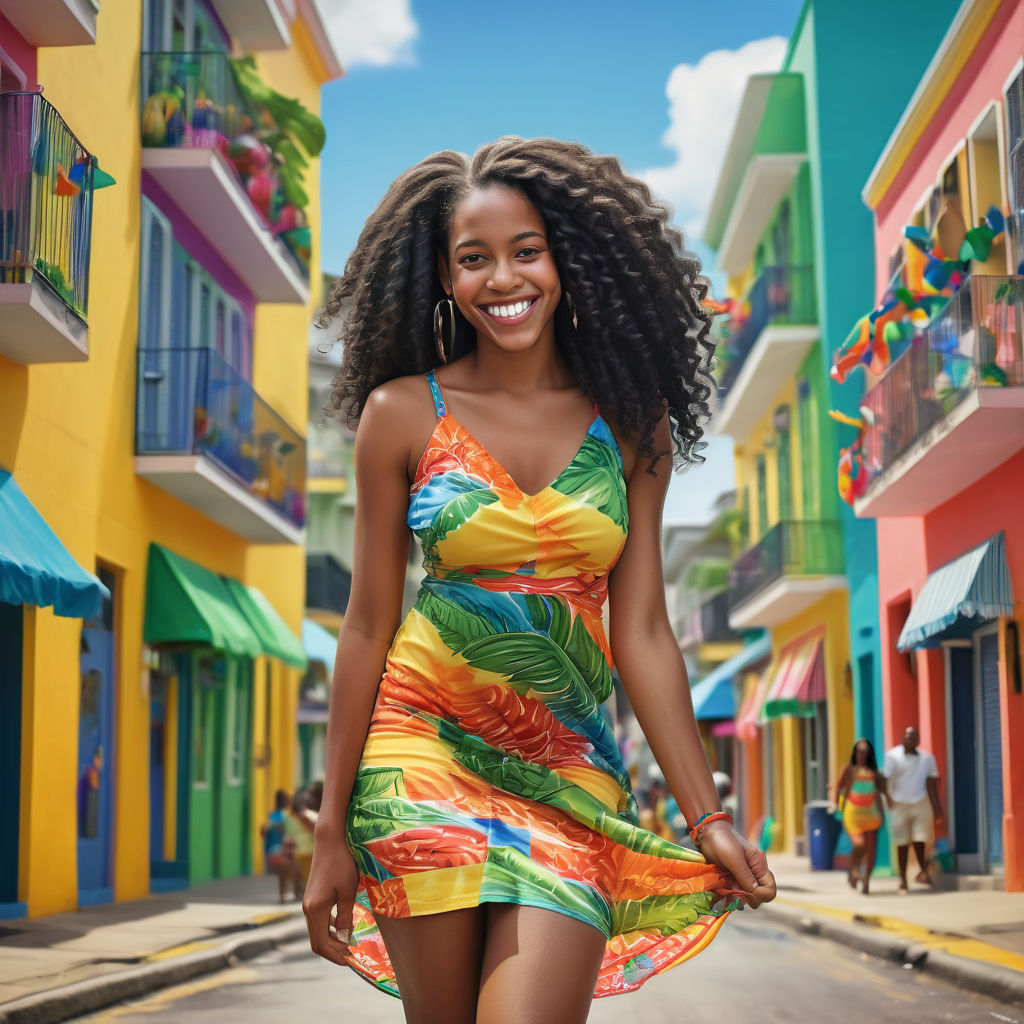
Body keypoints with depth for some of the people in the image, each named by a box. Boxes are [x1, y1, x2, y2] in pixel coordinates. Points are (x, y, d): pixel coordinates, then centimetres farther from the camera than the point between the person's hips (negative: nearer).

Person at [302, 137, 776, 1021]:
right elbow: (368, 626, 2)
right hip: (426, 751, -1)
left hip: (570, 777, 1)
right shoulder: (403, 413, 0)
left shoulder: (629, 423, 4)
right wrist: (332, 833, 2)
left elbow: (644, 634, 4)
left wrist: (709, 817, 0)